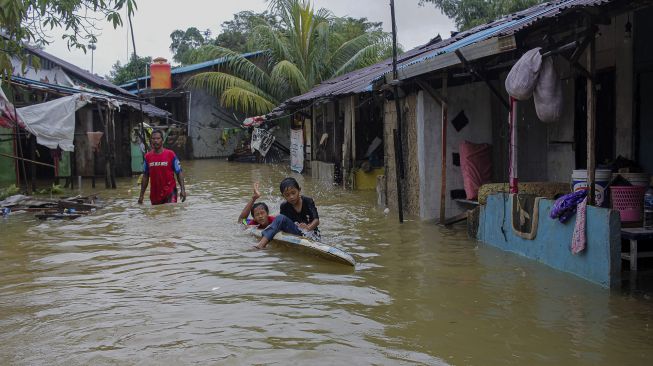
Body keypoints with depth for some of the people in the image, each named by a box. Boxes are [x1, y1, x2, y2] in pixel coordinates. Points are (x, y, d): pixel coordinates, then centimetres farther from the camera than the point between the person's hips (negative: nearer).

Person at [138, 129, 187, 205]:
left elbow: (179, 173, -1)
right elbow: (145, 176, 12)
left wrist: (182, 189, -11)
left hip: (170, 193, -3)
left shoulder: (170, 154, -3)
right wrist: (141, 195, 9)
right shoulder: (148, 157, 6)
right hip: (155, 195, 4)